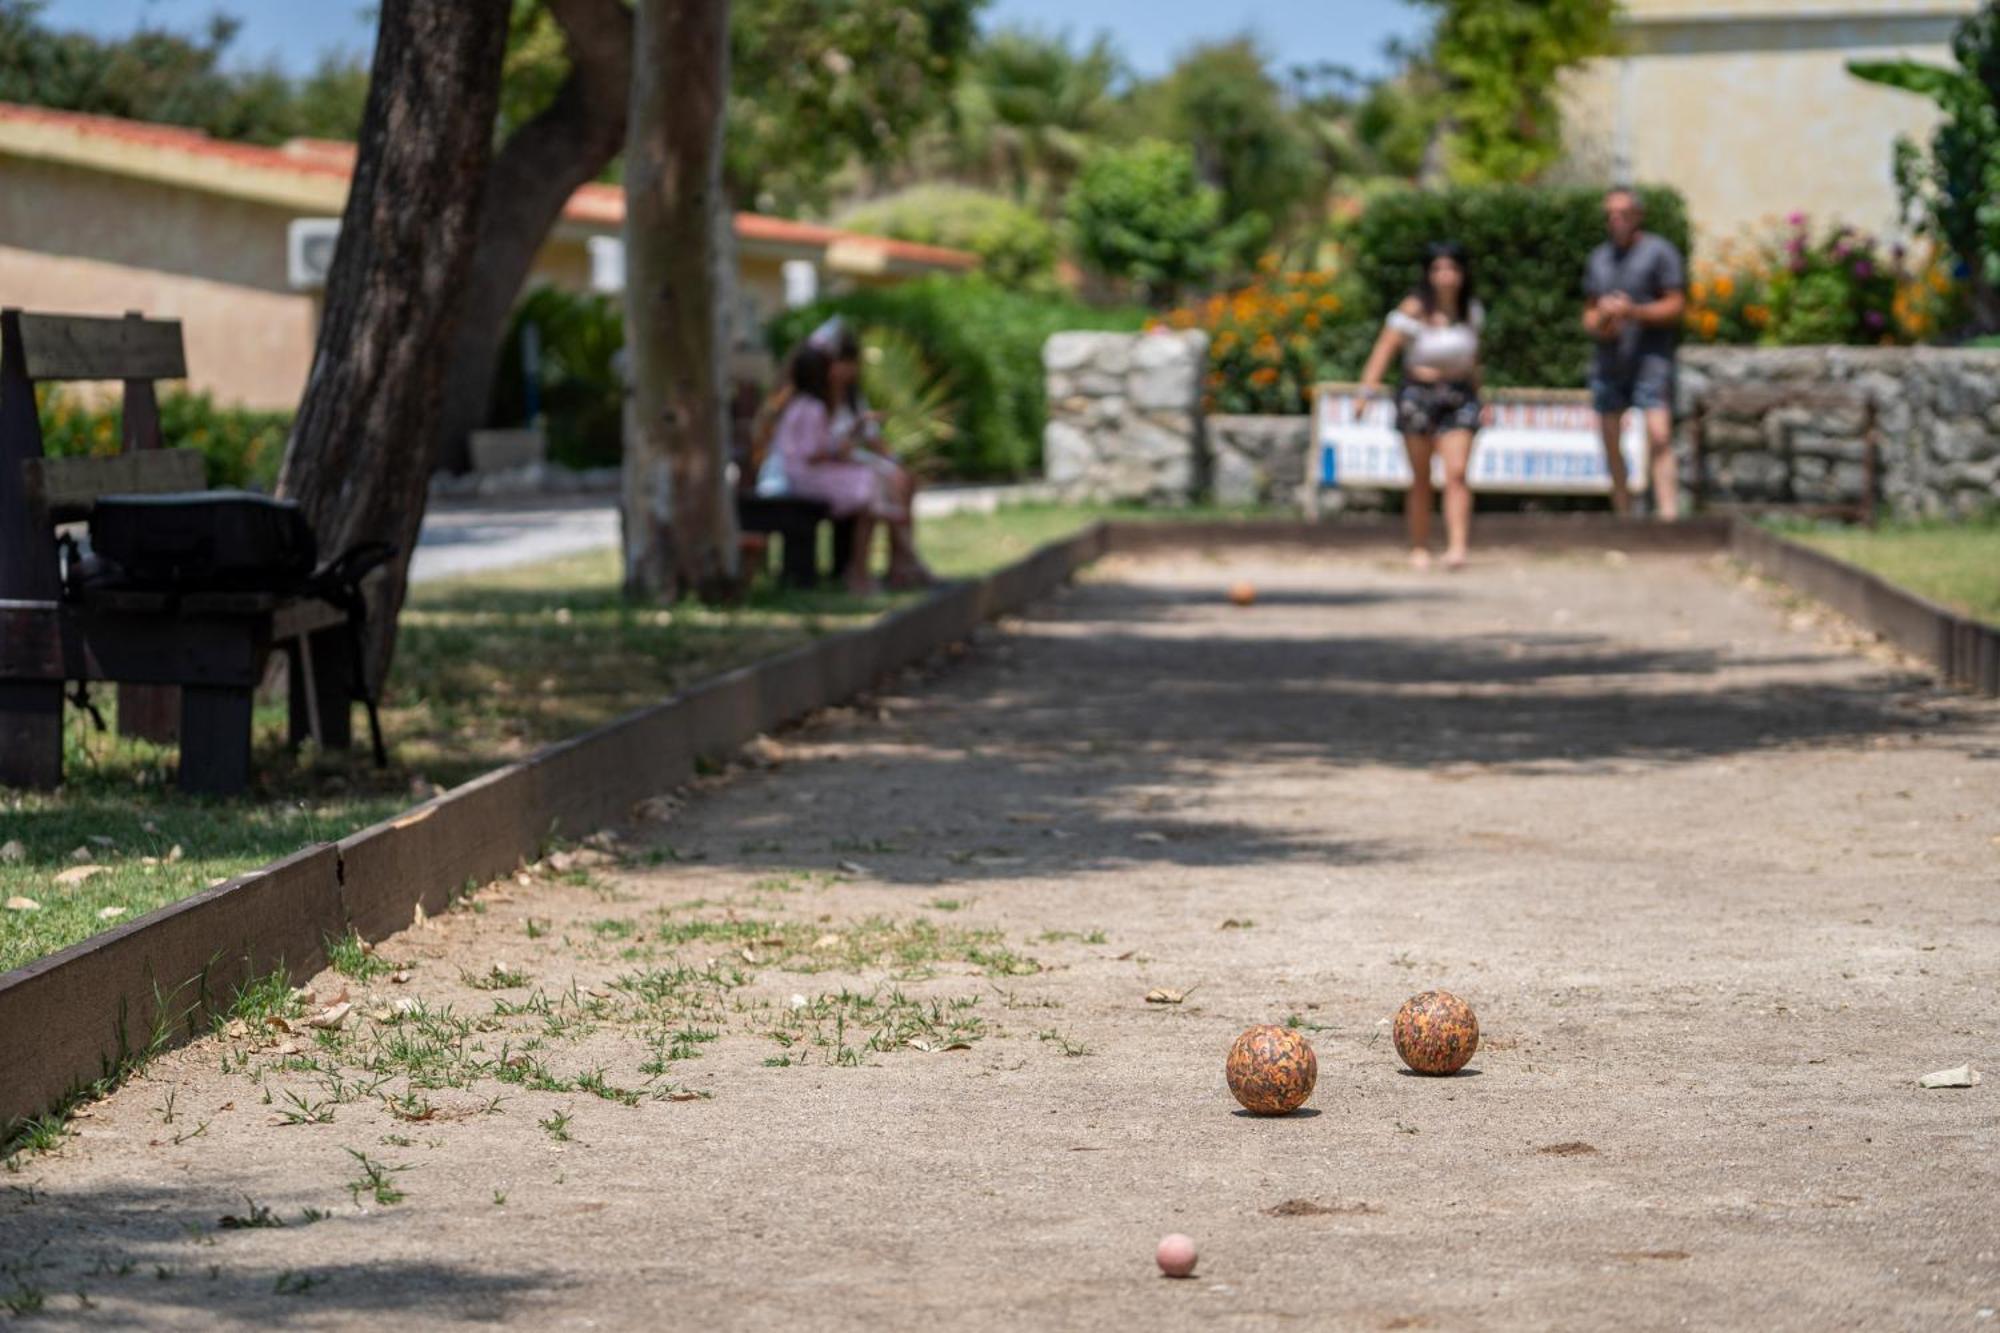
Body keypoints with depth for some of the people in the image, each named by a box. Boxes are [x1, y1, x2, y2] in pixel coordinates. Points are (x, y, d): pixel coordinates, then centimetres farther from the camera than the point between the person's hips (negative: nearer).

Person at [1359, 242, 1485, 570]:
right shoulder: (1415, 309, -8)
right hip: (1419, 393, -2)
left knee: (1457, 472, -14)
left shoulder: (1472, 311, 6)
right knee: (1421, 478, 5)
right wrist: (1368, 386, -29)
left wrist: (1477, 394, 24)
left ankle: (1457, 546, -23)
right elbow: (1386, 347, -17)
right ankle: (1419, 548, 16)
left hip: (1459, 395, 2)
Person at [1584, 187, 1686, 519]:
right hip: (1609, 362, 6)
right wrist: (1599, 323, -3)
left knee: (1659, 436, -19)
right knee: (1611, 443, 6)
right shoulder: (1599, 258, 17)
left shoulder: (1659, 252, -1)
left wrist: (1633, 312, -19)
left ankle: (1668, 515, -28)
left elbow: (1676, 306, -6)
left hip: (1650, 358, -6)